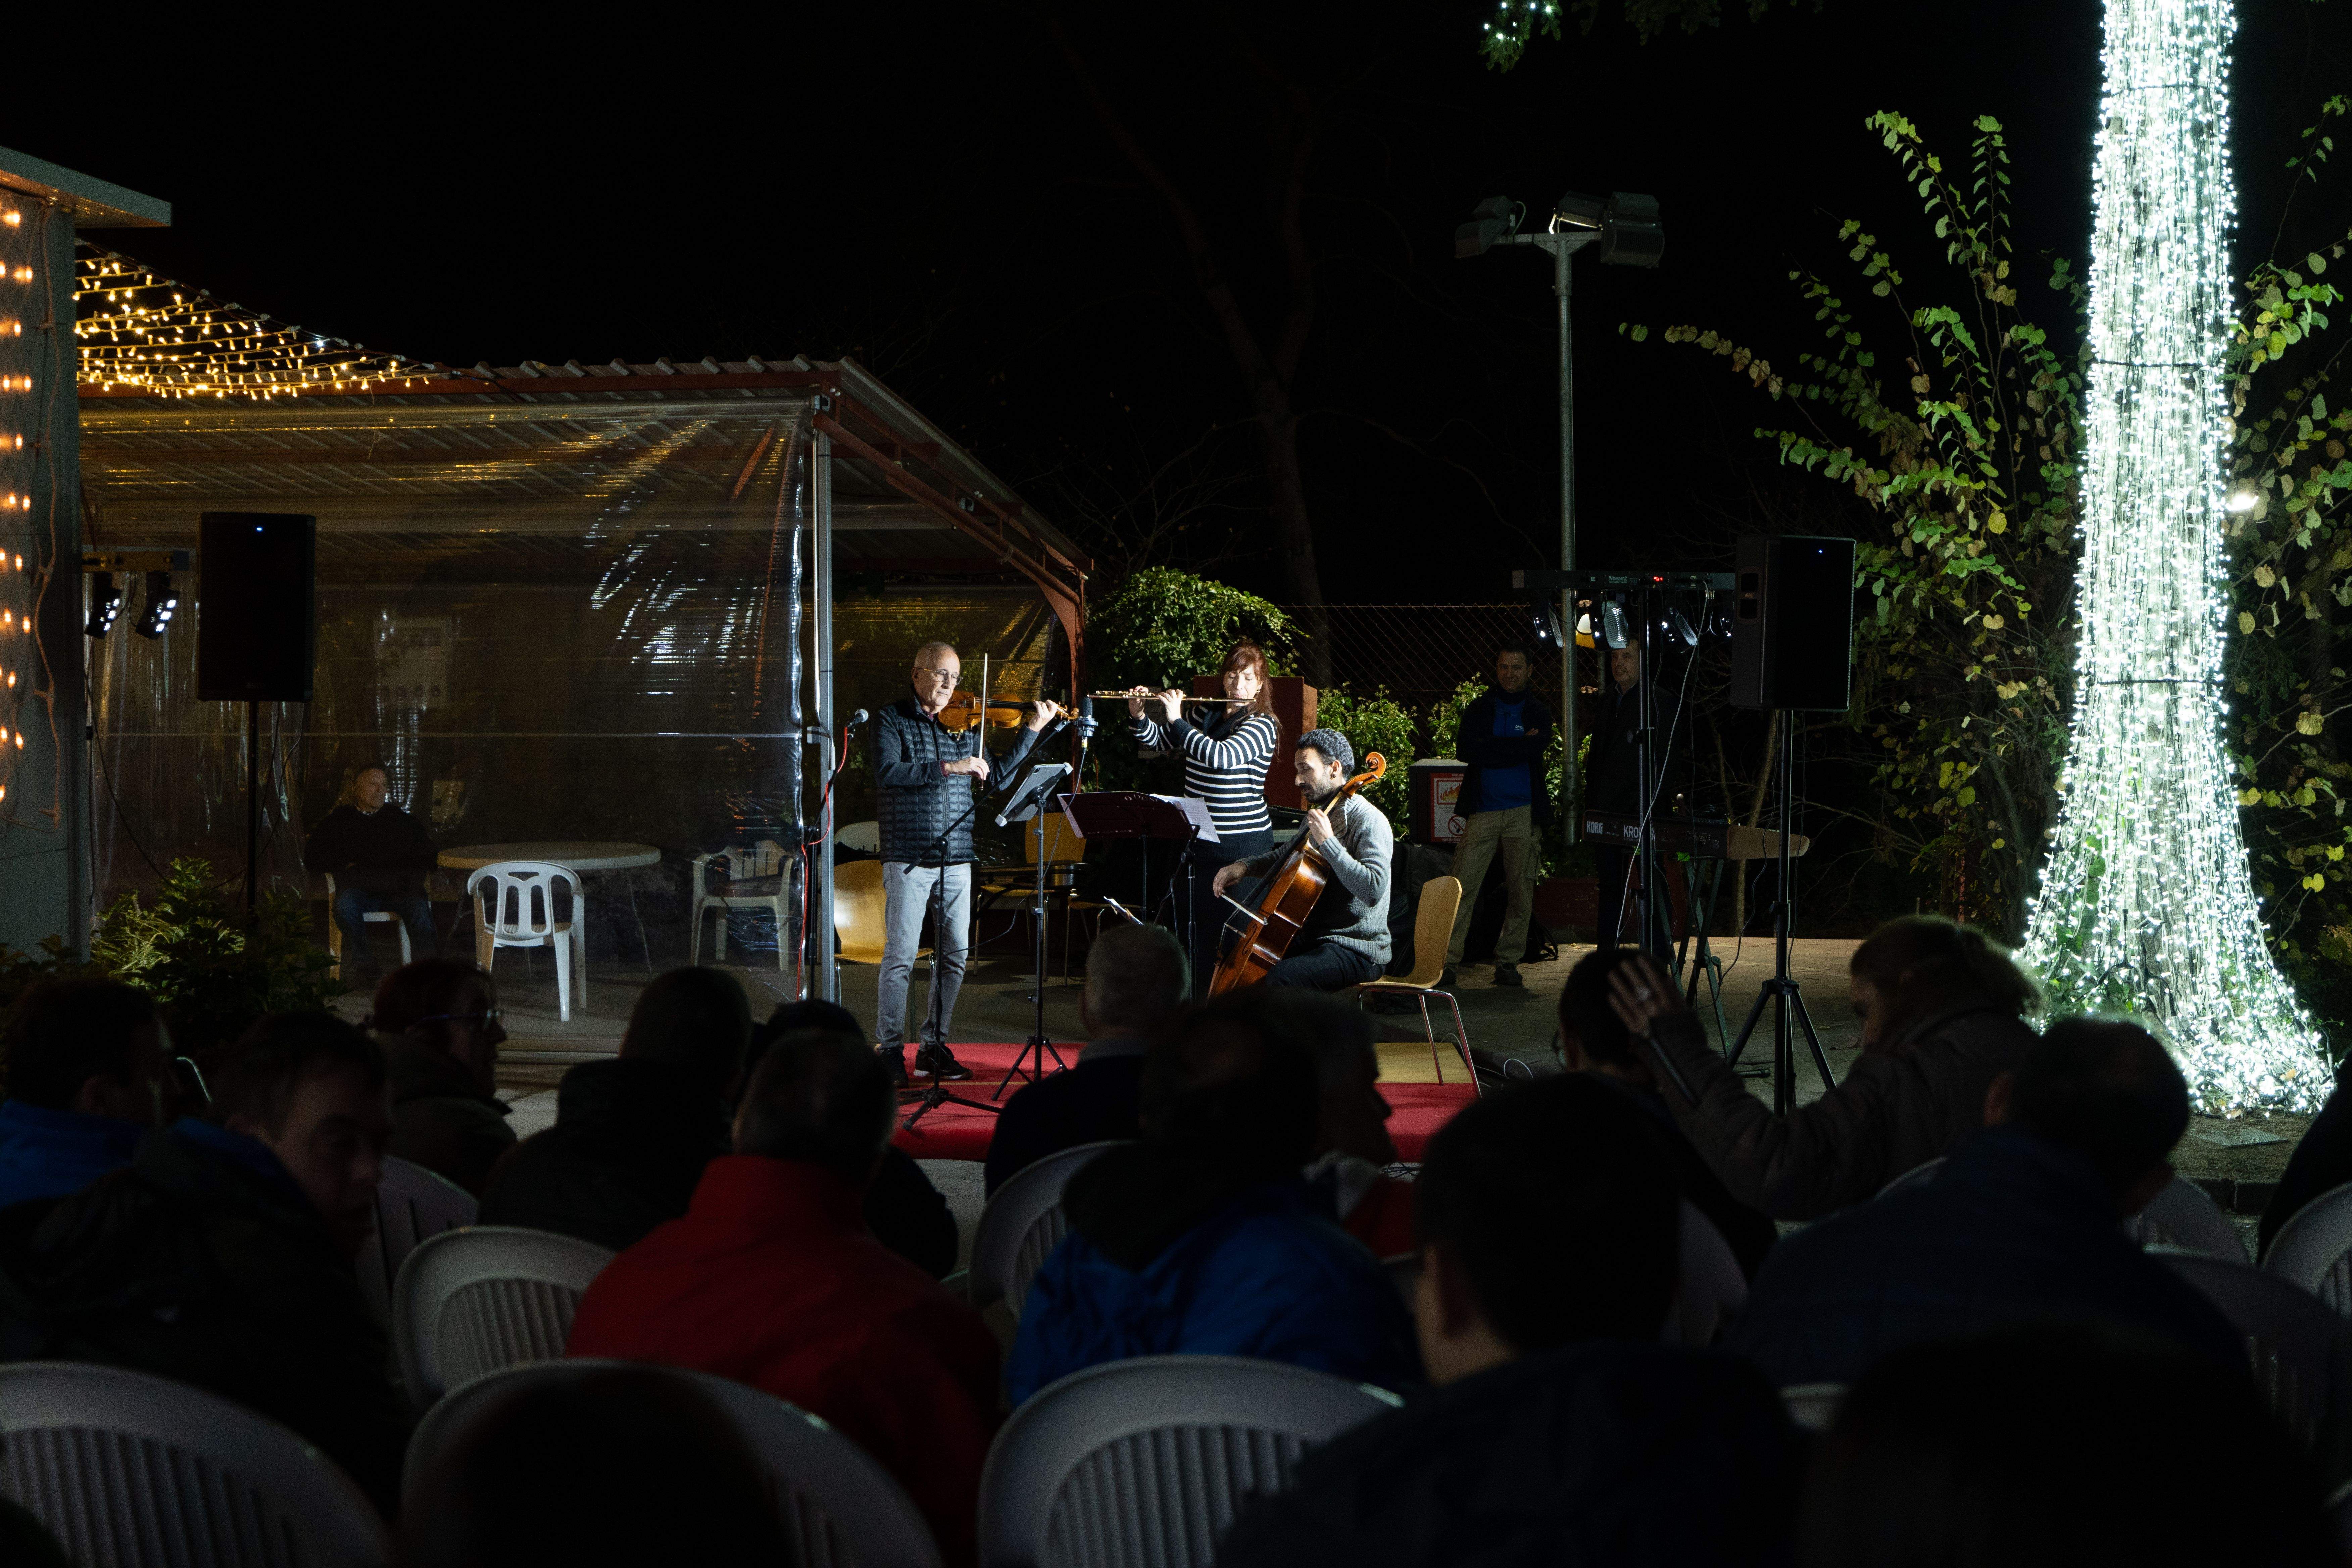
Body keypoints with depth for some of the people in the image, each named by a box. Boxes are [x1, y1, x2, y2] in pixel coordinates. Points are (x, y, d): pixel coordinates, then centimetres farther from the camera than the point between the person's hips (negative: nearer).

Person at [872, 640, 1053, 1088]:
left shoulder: (965, 726, 14)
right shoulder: (892, 720, -1)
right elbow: (887, 773, -17)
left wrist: (1033, 731, 13)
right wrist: (947, 767, -22)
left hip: (956, 861, 5)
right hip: (908, 860, -5)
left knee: (954, 956, 6)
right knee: (900, 957, -5)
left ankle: (934, 1047, 17)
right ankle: (890, 1051, 3)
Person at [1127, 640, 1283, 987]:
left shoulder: (1261, 726, -11)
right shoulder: (1204, 717, 11)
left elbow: (1222, 757, -28)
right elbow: (1160, 741, 22)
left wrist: (1177, 719, -21)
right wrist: (1140, 716, 1)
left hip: (1243, 845, -7)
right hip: (1200, 841, 7)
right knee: (1194, 923, 9)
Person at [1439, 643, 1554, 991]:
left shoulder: (1538, 712, 11)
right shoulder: (1478, 710, 10)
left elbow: (1538, 747, -10)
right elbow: (1465, 749, -8)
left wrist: (1492, 751, -8)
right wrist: (1518, 747, -8)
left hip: (1524, 812, 1)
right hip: (1483, 811, -1)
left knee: (1521, 890, 1)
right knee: (1463, 886, -9)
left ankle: (1508, 962, 10)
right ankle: (1448, 961, -8)